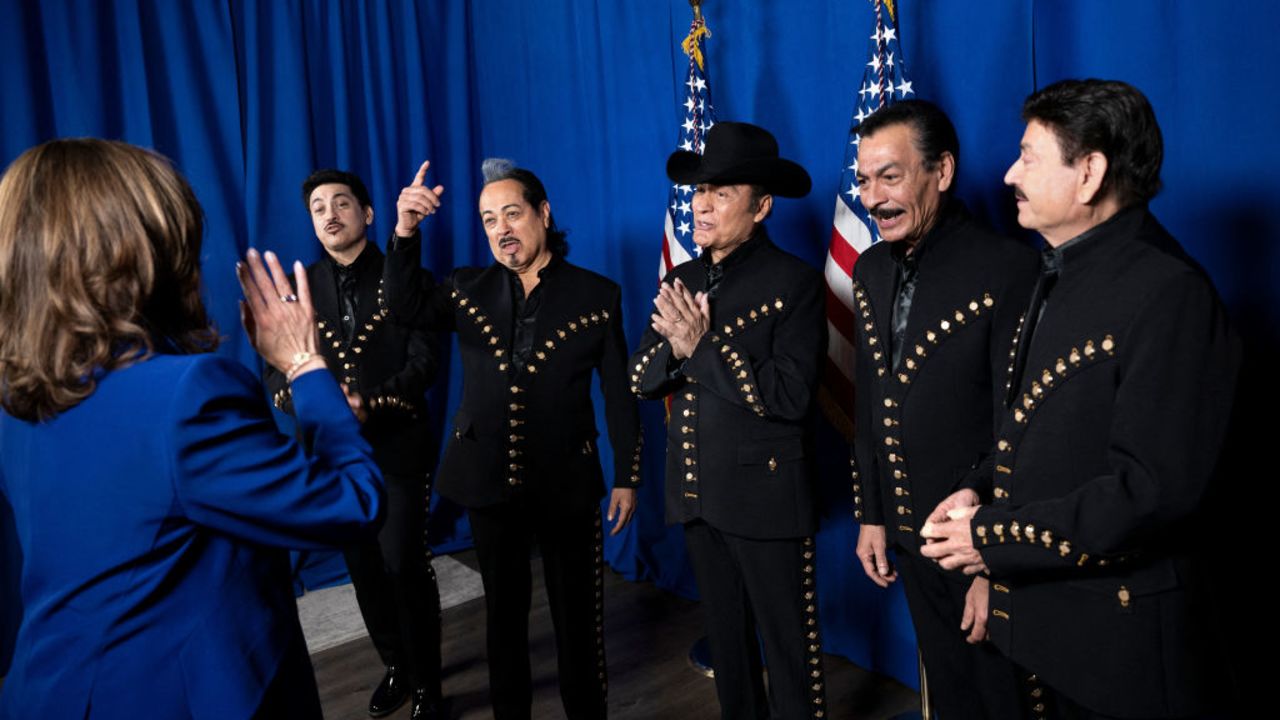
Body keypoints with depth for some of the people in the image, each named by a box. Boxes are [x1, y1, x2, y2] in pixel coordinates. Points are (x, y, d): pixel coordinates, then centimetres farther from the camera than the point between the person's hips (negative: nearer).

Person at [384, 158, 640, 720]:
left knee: (578, 611, 12)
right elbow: (405, 306, -14)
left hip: (566, 481, -2)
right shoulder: (468, 288, 3)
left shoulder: (597, 295, -5)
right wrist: (405, 233, -28)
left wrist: (627, 476, -3)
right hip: (488, 479, 3)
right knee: (503, 607, 19)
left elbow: (620, 394, -3)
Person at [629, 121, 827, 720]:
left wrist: (703, 346, -21)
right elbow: (641, 379, 4)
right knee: (725, 636, 22)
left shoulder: (793, 283, -11)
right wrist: (675, 344, -16)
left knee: (788, 645, 8)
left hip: (765, 498, -6)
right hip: (696, 493, 6)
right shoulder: (680, 282, 8)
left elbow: (789, 397, -19)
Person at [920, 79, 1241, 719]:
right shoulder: (1060, 275, 9)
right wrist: (980, 491, -3)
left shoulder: (1168, 293, -20)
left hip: (1120, 636, -8)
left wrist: (994, 536, -21)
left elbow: (1153, 490, -25)